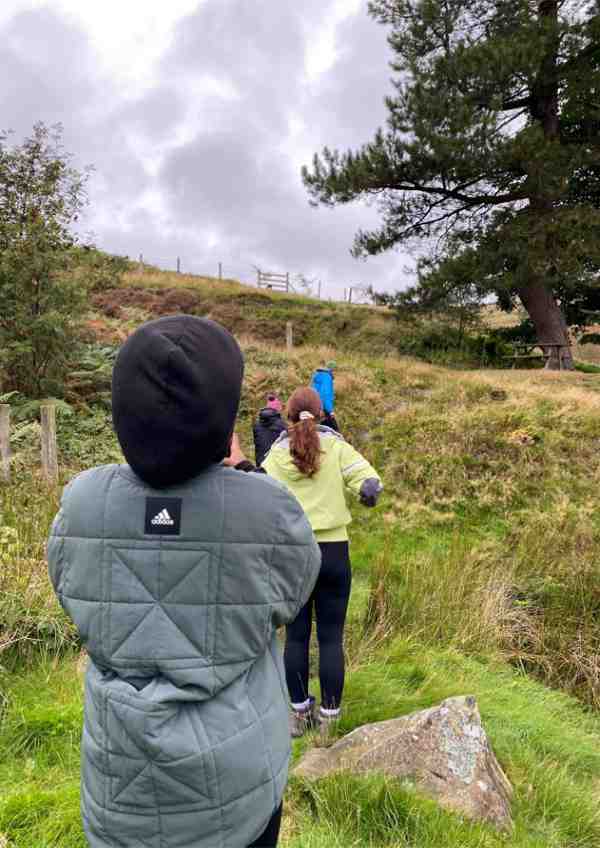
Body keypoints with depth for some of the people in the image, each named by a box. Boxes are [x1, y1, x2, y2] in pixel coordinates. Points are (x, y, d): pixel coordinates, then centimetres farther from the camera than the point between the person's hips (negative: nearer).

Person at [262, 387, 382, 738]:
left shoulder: (277, 455, -1)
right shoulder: (337, 447, -3)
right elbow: (371, 483, -11)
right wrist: (367, 492, 10)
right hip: (333, 552, 0)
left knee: (296, 636, 11)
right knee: (331, 637, 8)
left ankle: (299, 713, 23)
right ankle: (328, 719, 17)